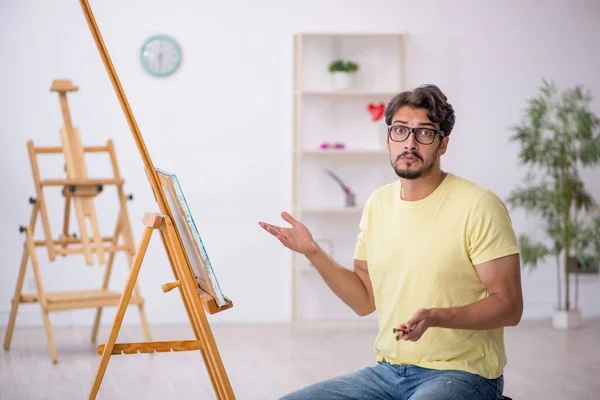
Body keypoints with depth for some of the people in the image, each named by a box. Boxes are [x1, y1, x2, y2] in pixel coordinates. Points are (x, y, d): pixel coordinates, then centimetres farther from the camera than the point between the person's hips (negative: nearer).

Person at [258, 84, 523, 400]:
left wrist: (435, 317, -26)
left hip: (460, 374, -5)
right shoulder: (377, 203, 10)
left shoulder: (478, 207, -11)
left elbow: (509, 305, -12)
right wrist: (312, 252, 2)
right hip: (387, 371, 6)